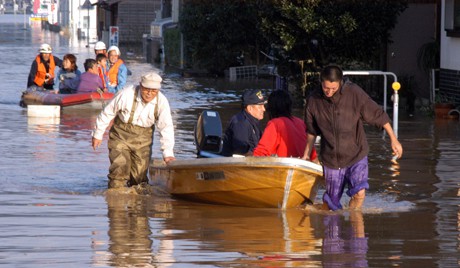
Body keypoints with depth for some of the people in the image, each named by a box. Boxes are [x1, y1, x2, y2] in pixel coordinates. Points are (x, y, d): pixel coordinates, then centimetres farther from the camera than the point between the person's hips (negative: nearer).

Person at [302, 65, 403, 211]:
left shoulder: (354, 93, -14)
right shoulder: (314, 100, -6)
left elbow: (377, 115, -4)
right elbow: (312, 131, 12)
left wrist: (394, 139, 0)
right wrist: (306, 154, 18)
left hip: (356, 155, -2)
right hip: (331, 159, 2)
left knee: (359, 193, -22)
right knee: (331, 204, 5)